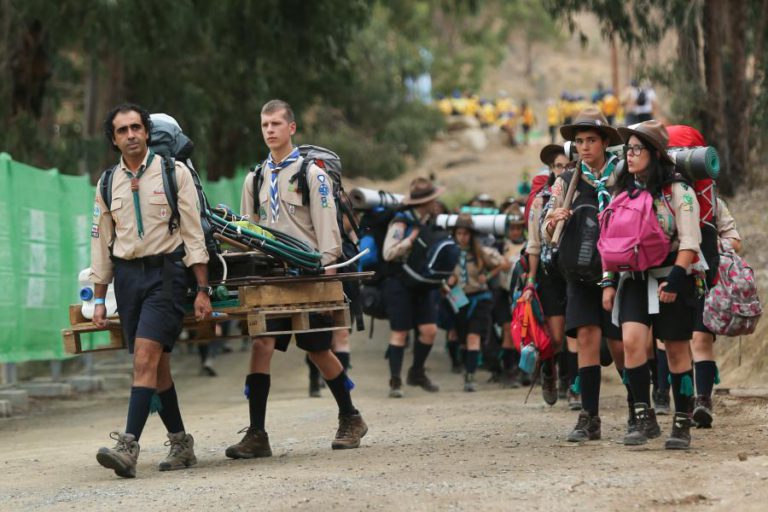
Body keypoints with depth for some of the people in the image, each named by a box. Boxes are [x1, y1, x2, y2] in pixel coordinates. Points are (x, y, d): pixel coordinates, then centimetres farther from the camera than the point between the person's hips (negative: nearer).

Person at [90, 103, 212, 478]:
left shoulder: (174, 172, -1)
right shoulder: (107, 184, 10)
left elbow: (193, 233, -2)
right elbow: (101, 243, 15)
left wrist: (203, 290, -6)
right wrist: (99, 300, 12)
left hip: (165, 271, -5)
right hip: (127, 276, 5)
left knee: (146, 358, -17)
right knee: (157, 364, 8)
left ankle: (128, 447, -24)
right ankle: (181, 444, 18)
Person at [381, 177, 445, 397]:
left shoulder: (429, 221, 11)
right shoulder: (401, 222, -12)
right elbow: (388, 253, -20)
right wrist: (411, 239, -22)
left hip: (422, 284, 7)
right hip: (399, 284, -7)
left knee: (429, 330, 0)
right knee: (400, 332, -5)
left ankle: (417, 373, 20)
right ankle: (395, 382, 1)